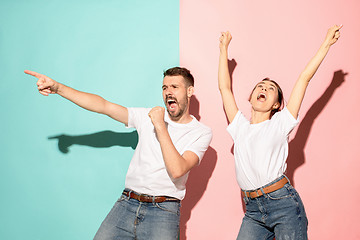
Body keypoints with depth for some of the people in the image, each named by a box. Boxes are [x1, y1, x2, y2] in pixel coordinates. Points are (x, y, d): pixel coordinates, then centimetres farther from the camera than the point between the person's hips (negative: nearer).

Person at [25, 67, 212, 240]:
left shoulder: (202, 132, 1)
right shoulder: (148, 116, 11)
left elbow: (177, 170, -14)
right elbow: (103, 106, 7)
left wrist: (160, 126, -13)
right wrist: (58, 88, 0)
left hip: (163, 211, -3)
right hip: (127, 203, 3)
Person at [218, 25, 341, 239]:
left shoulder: (280, 124, 5)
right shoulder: (240, 127, 14)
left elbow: (304, 78, 6)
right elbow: (225, 87, 19)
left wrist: (326, 44, 8)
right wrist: (224, 49, 25)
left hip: (284, 204, -3)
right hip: (253, 211, 3)